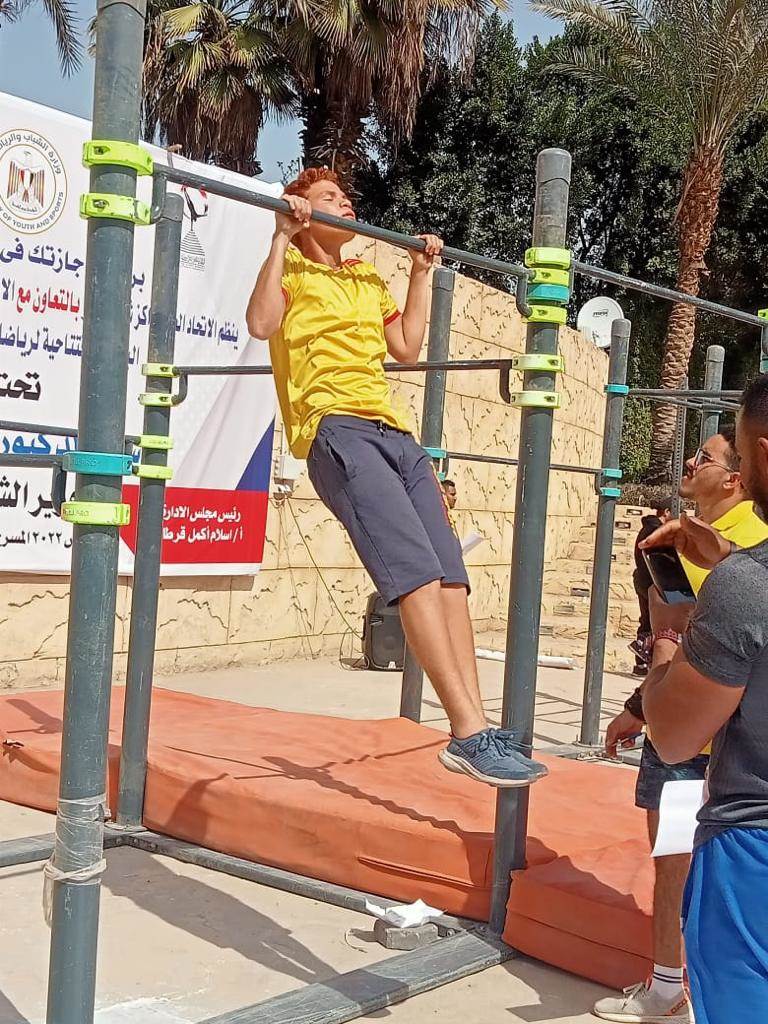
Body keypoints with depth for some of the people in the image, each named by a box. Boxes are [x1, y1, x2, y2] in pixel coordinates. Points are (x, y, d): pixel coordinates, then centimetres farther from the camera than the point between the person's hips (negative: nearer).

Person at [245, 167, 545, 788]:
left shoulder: (369, 280, 30)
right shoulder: (292, 268, 10)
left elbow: (407, 348, 29)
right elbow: (262, 324, -10)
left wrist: (423, 272, 31)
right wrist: (282, 238, -6)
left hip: (393, 430, 7)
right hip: (335, 428, -7)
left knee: (451, 576, -7)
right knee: (418, 573, -22)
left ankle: (473, 729, -9)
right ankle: (470, 732, -26)